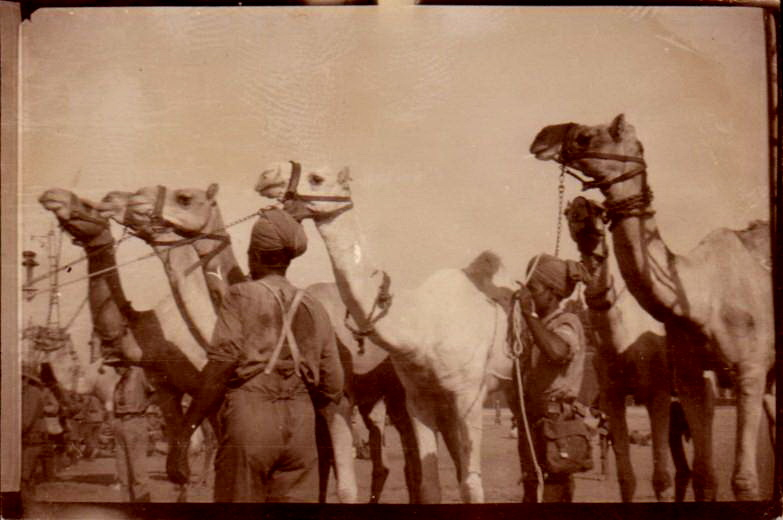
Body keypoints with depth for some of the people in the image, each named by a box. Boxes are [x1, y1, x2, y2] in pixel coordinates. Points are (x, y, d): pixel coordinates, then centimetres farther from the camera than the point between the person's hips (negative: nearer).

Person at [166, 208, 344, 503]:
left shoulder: (241, 296, 0)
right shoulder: (314, 310, 13)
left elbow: (218, 370, -11)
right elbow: (332, 390, 12)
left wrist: (182, 437, -9)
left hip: (248, 423, -4)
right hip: (300, 427, 4)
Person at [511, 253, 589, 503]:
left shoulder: (567, 323, -10)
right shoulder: (539, 325, 14)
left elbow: (558, 351, -36)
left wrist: (529, 314, -30)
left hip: (554, 421, -9)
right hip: (532, 421, 9)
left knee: (553, 494, -5)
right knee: (532, 493, 15)